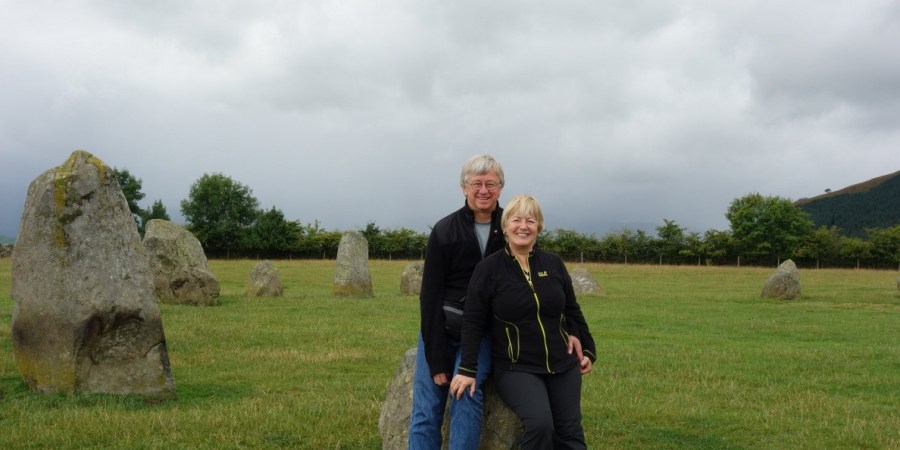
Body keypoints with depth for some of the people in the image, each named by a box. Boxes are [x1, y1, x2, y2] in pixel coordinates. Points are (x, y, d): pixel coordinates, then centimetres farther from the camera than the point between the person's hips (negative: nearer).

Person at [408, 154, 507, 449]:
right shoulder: (444, 232, -9)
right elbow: (430, 296, -9)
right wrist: (437, 360, -13)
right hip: (439, 330, 0)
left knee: (467, 398, -20)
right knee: (425, 411, -5)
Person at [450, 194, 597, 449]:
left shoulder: (554, 264, 3)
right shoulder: (489, 268, -8)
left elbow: (572, 309, 14)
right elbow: (473, 322, -7)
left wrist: (588, 349, 14)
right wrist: (468, 369, -11)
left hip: (562, 364, 4)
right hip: (516, 368, -4)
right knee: (539, 424, -24)